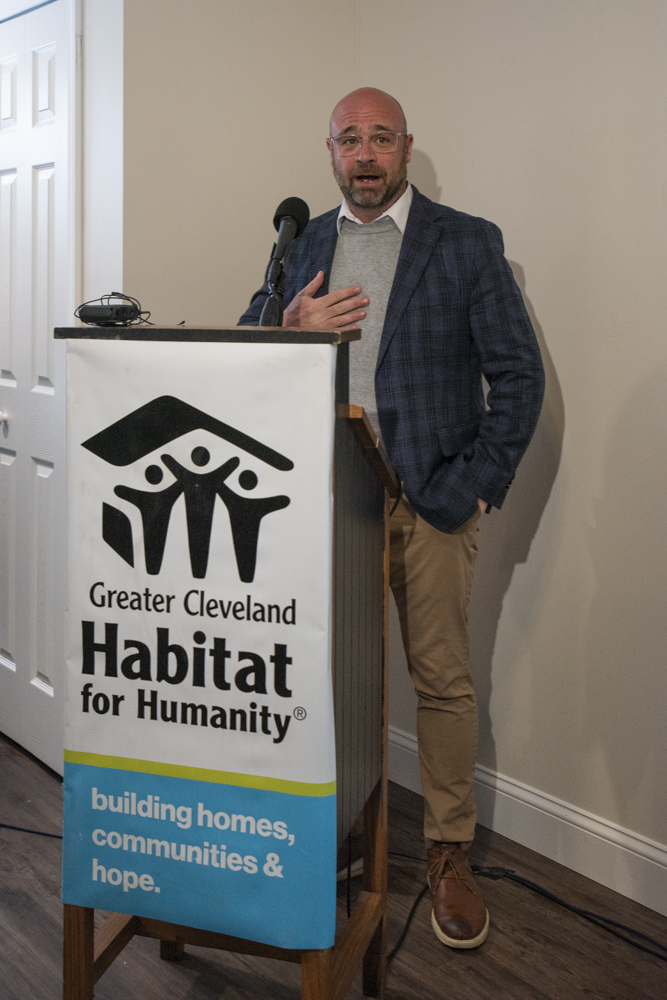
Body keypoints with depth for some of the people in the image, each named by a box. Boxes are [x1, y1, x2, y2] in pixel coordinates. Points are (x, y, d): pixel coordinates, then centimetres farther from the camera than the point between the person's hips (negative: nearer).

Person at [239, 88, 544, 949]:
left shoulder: (467, 244, 2)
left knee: (442, 679, 3)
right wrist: (291, 328, -8)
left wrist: (471, 487, -9)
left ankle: (449, 852, 17)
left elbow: (519, 375, -1)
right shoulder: (301, 248, 13)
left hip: (428, 499, -2)